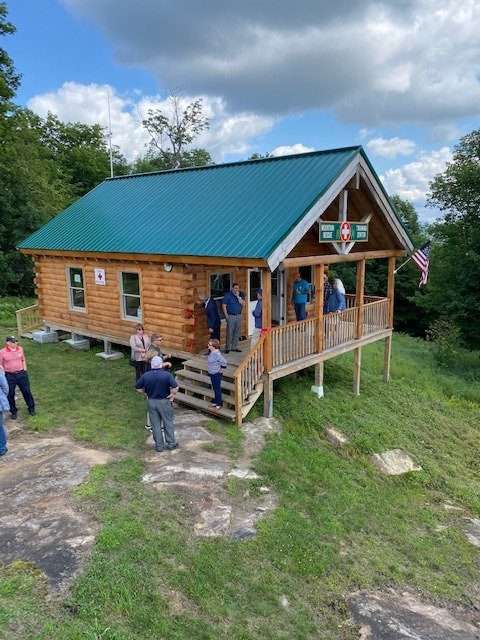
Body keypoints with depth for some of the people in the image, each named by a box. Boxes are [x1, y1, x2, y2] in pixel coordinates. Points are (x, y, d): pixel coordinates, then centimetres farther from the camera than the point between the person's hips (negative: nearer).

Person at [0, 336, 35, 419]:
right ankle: (13, 412, 26)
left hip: (21, 374, 2)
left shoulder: (20, 349, -1)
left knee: (26, 391, 8)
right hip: (9, 376, -2)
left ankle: (31, 408, 25)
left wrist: (25, 370, 8)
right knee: (10, 394, 8)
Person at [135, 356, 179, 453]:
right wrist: (172, 396, -6)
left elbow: (138, 388, 2)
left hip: (151, 402, 3)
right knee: (168, 423, 12)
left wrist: (146, 394, 11)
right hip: (164, 401, -2)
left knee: (155, 424, 12)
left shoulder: (145, 376, -6)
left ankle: (159, 445, 20)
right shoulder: (167, 374, -16)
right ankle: (171, 444, 21)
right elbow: (175, 387, -22)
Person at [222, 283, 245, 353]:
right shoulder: (227, 295, -4)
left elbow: (243, 304, -5)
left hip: (239, 316, 4)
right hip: (231, 316, -4)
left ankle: (234, 347, 18)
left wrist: (238, 296, -15)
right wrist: (226, 315, -11)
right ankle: (228, 348, 4)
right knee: (229, 333, -4)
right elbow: (224, 305, -6)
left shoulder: (240, 295, 7)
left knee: (237, 332, 8)